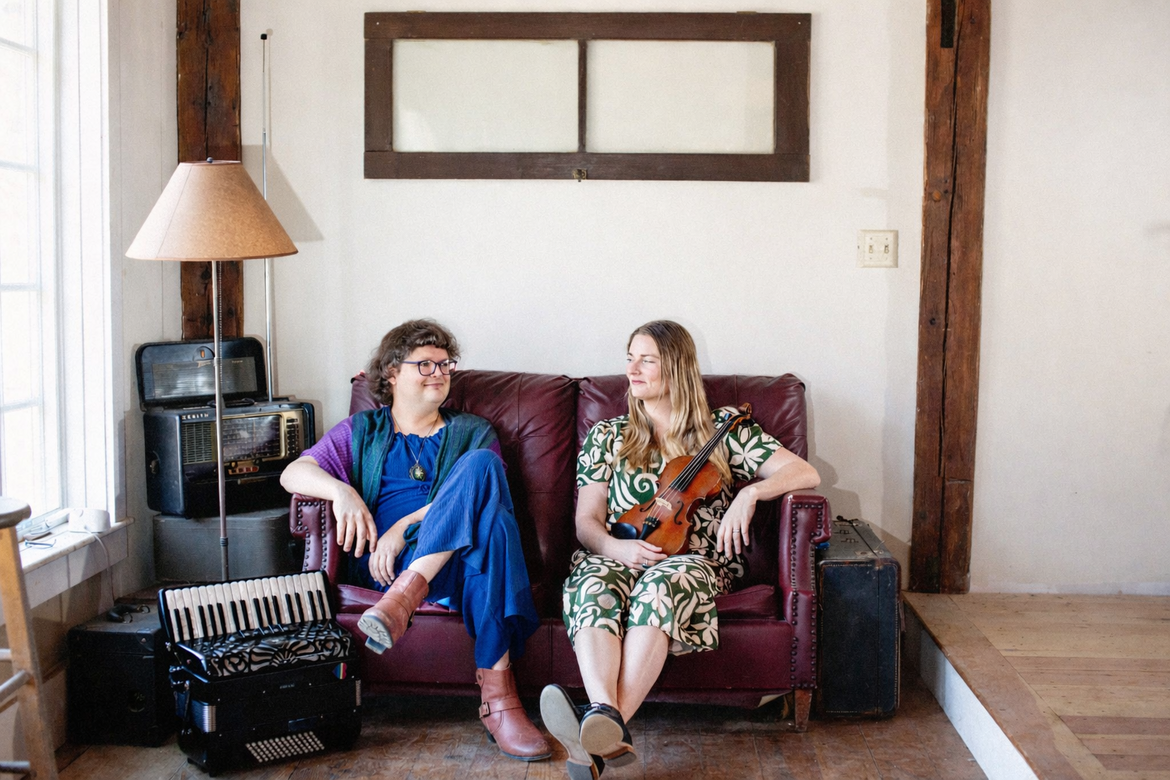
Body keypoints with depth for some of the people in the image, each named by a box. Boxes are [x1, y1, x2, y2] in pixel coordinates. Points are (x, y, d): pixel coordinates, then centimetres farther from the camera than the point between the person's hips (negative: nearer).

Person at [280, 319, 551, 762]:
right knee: (493, 522, -35)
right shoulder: (362, 432, 25)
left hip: (462, 559, 2)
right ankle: (496, 696, -44)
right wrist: (341, 490, -16)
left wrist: (407, 525, -12)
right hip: (386, 564, -2)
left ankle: (404, 595, -40)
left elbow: (481, 493, 4)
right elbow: (294, 473, 9)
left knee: (480, 464, -31)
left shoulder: (473, 432, 25)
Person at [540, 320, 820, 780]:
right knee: (593, 586, -35)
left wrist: (750, 491, -16)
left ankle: (607, 723, -52)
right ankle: (607, 727, -54)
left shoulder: (722, 429, 12)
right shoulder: (607, 436, 18)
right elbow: (587, 521, 11)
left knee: (659, 585, -38)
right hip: (620, 557, 2)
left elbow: (805, 474, 4)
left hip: (695, 561, -2)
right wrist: (615, 547, -13)